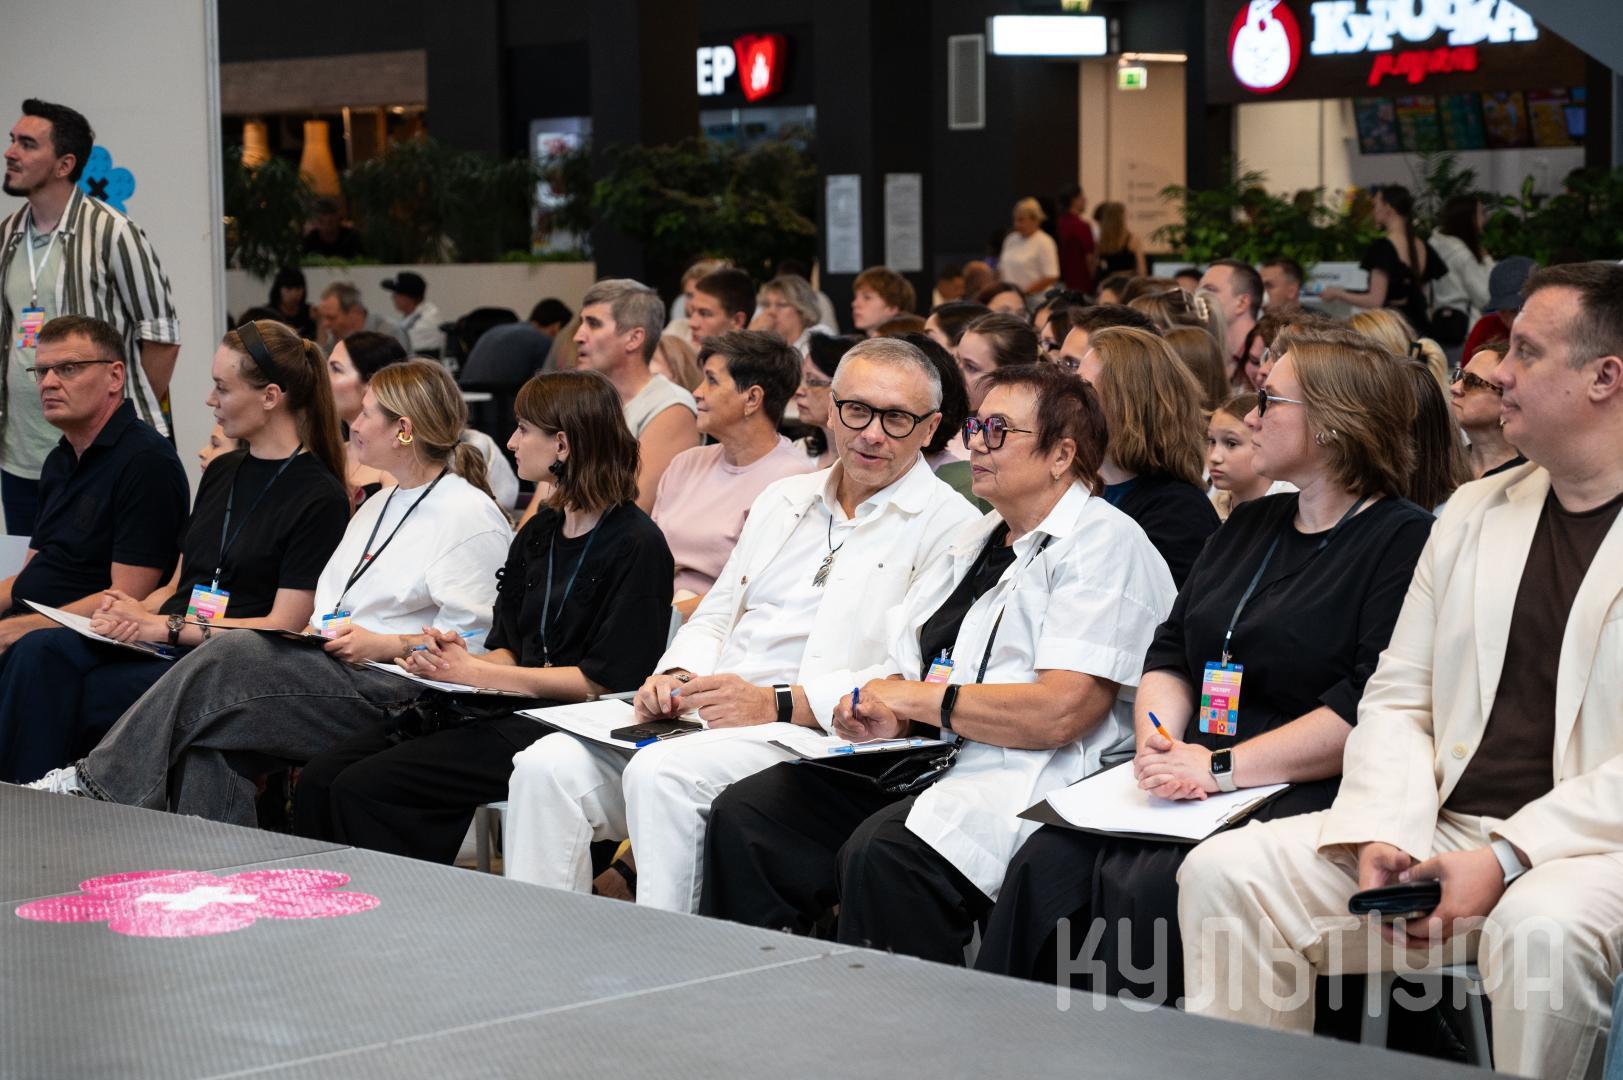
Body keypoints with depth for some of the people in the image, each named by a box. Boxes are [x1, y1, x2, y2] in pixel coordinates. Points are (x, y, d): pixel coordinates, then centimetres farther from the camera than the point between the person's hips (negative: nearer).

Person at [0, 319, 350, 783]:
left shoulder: (321, 497, -4)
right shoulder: (223, 472, 21)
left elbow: (284, 626, -10)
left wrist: (167, 628, -14)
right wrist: (136, 610, -1)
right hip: (161, 641, 7)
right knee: (38, 654, -22)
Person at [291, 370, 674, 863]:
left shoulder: (636, 545, -8)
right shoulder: (538, 532, 18)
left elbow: (604, 680, -14)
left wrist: (476, 672, -12)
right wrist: (459, 661, -6)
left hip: (554, 727, -8)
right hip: (493, 708, 8)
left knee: (364, 789, -22)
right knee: (318, 781, -10)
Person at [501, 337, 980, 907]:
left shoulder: (947, 526, 0)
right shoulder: (783, 499, 23)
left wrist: (779, 703, -18)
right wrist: (677, 677, 2)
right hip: (700, 717, 7)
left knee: (662, 772, -33)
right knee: (550, 764, -16)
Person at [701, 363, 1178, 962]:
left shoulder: (1105, 546, -5)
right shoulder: (976, 540, 23)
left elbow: (1060, 714, -17)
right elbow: (908, 668, 25)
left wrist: (918, 698, -9)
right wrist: (887, 717, -1)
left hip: (1026, 786, -9)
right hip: (929, 766, 9)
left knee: (881, 854, -34)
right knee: (746, 811, -6)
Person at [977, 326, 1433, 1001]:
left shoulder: (1405, 540, -4)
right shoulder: (1250, 526, 23)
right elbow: (1170, 653, 21)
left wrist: (1223, 767, -17)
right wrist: (1158, 739, -2)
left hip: (1306, 795, -7)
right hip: (1194, 783, 7)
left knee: (1150, 887, -31)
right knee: (1048, 863, -18)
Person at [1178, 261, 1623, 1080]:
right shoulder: (1474, 511, 17)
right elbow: (1397, 698, 15)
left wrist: (1508, 859, -21)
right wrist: (1382, 834, -5)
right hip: (1446, 832, 6)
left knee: (1541, 926, -38)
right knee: (1224, 872, -11)